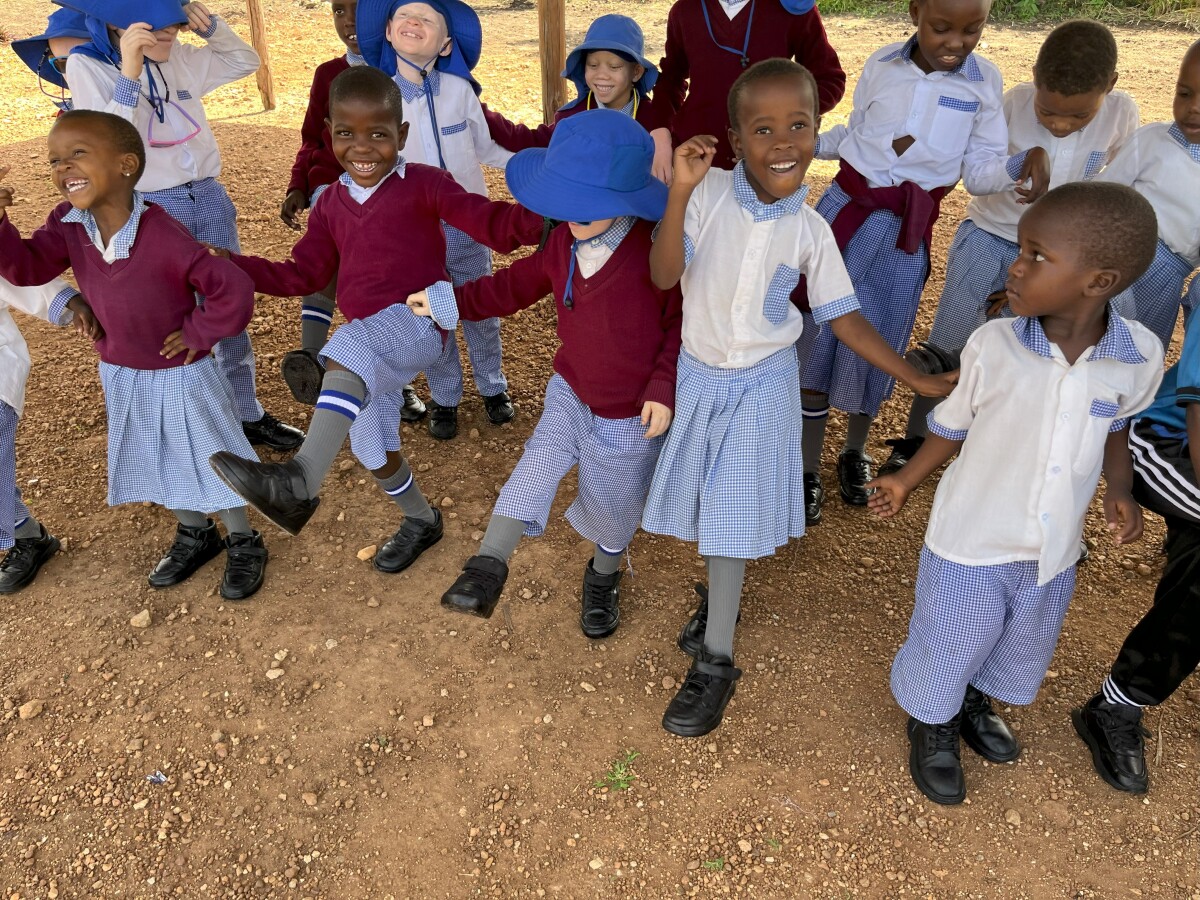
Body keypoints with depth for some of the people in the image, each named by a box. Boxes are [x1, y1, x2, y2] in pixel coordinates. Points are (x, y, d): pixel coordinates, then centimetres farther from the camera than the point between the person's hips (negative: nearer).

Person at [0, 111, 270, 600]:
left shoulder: (163, 236, -30)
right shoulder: (68, 224, -10)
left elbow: (233, 291, -30)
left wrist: (198, 335, -19)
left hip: (180, 374, -6)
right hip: (121, 375, 7)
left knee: (209, 458, 9)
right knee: (153, 462, 21)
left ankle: (244, 543, 30)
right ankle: (195, 534, 43)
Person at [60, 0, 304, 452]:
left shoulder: (179, 57, 4)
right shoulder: (87, 66, -8)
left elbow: (245, 61, 17)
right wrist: (129, 72, -25)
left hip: (209, 197, 5)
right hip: (151, 209, -4)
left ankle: (249, 416, 26)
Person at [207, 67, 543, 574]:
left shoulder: (423, 184, -3)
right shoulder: (332, 203, 15)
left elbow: (492, 225, -14)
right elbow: (302, 275, 18)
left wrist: (542, 216, -35)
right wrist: (229, 265, 8)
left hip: (417, 322, -8)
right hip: (369, 341, 8)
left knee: (348, 351, -39)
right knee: (370, 449, 18)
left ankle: (300, 484, -47)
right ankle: (421, 520, 43)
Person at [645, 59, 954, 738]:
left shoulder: (810, 230, -10)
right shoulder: (710, 193, -15)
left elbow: (845, 319, -3)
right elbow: (664, 275, -22)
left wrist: (920, 380, -5)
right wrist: (680, 192, -33)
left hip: (763, 384, -1)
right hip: (700, 375, 1)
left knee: (736, 514, 4)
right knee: (710, 506, 16)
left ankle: (716, 662, 18)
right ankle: (721, 599, 46)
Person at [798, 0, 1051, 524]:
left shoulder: (985, 81, -3)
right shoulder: (881, 65, -1)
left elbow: (979, 171, -5)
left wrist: (1024, 162, -23)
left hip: (906, 232, 0)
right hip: (844, 209, 1)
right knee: (817, 334, 0)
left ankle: (855, 452, 32)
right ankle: (809, 468, 12)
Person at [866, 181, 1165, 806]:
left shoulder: (1140, 356, -15)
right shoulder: (993, 344, -21)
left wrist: (1119, 490, -8)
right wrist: (906, 482, -2)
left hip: (1054, 548, 4)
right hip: (970, 542, -3)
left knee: (1021, 646, 27)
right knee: (947, 646, 16)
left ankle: (975, 703, 59)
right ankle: (932, 726, 47)